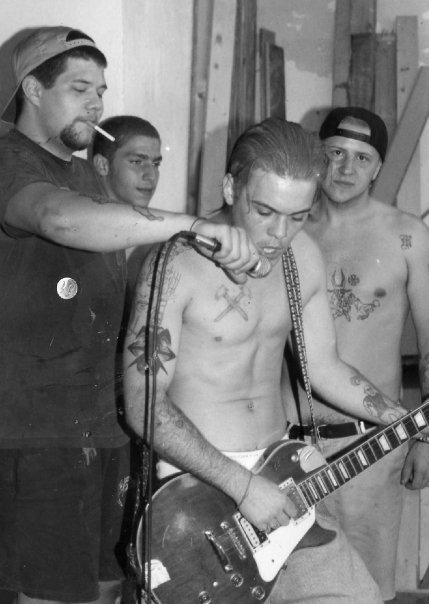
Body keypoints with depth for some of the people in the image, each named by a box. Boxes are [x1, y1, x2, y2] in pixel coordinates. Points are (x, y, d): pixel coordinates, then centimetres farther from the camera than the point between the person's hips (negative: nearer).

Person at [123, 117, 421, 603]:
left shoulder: (304, 257, 5)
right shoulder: (177, 266, -17)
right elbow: (143, 404, -19)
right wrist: (242, 485, -22)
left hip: (281, 478, 6)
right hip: (198, 486, -6)